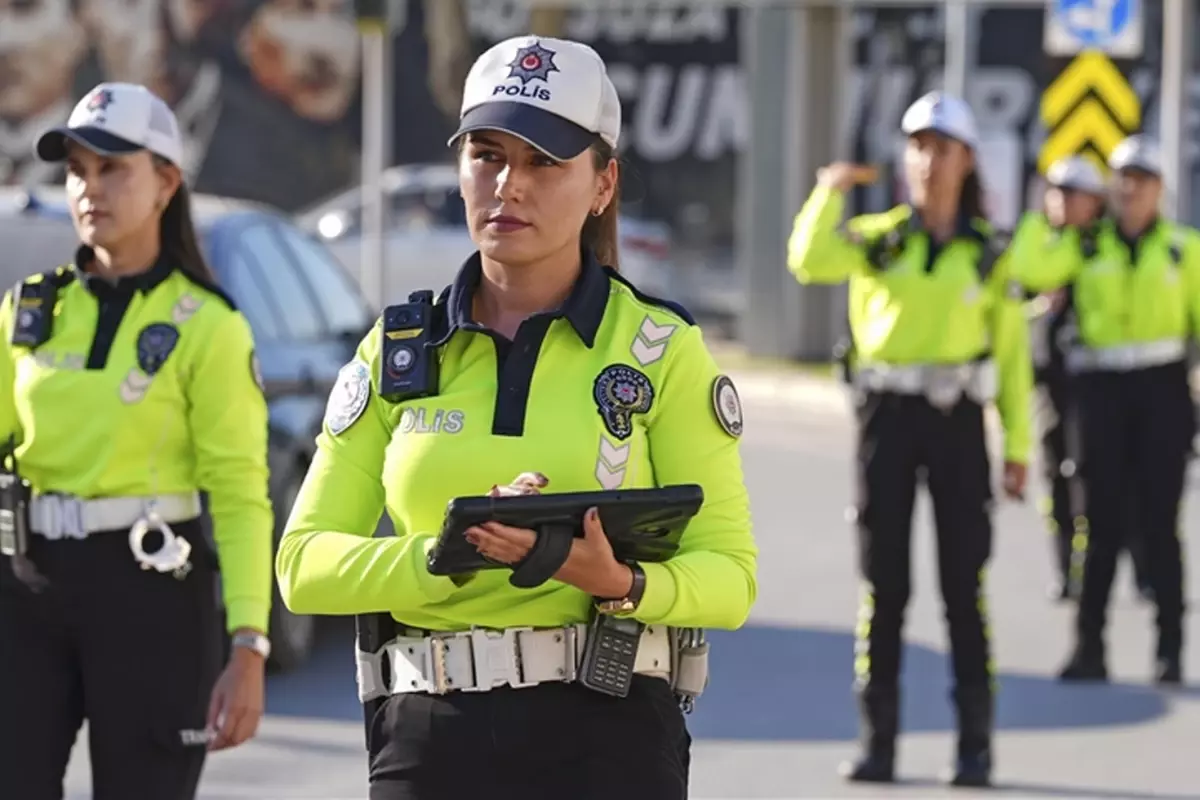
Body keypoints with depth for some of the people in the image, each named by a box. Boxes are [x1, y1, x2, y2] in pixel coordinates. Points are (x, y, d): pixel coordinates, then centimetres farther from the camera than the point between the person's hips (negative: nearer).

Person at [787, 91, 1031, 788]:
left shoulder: (989, 253, 5)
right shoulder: (881, 239, 5)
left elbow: (1011, 352, 7)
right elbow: (810, 261, -14)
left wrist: (1018, 446, 4)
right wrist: (831, 191, -5)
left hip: (958, 418, -1)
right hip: (888, 415, 1)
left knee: (964, 585, 0)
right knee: (884, 581, 2)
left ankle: (976, 743, 7)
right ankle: (879, 742, 8)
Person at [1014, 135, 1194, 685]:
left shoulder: (1182, 248, 4)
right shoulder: (1085, 246, 5)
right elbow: (1030, 270, -11)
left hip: (1163, 391, -1)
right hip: (1102, 391, 1)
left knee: (1159, 523, -1)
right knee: (1102, 522, 2)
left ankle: (1170, 650, 5)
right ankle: (1089, 648, 7)